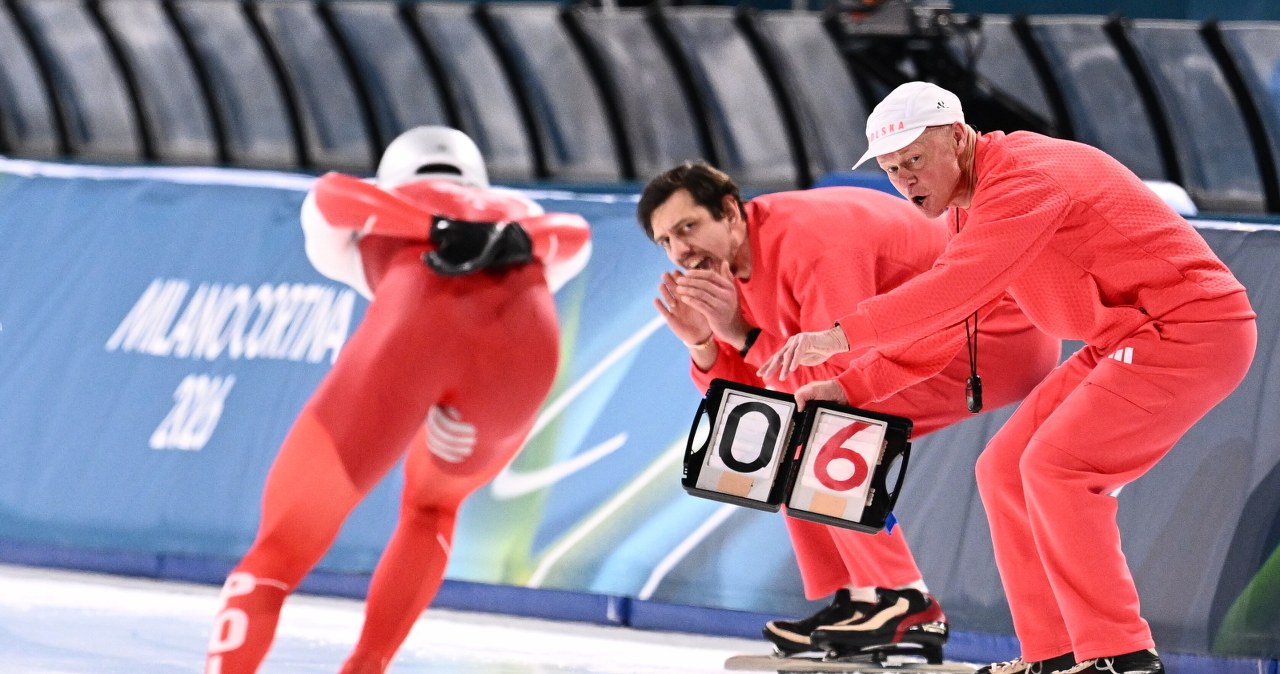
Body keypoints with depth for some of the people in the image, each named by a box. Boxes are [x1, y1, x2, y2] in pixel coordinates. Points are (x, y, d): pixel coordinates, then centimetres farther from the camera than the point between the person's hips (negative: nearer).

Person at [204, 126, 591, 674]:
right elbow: (572, 237, 21)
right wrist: (513, 238, 2)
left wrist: (439, 229, 2)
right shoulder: (518, 212, 44)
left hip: (421, 316, -3)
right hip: (524, 333, 3)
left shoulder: (362, 228, 36)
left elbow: (331, 195, 12)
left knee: (279, 552, 0)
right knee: (432, 506, 34)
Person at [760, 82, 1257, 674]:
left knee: (1056, 466, -20)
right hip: (1126, 339, 10)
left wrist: (844, 334, -33)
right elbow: (940, 320, 16)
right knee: (1006, 469, 6)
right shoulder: (968, 201, 11)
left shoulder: (1024, 177, -21)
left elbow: (958, 289, -32)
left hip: (1191, 331, -10)